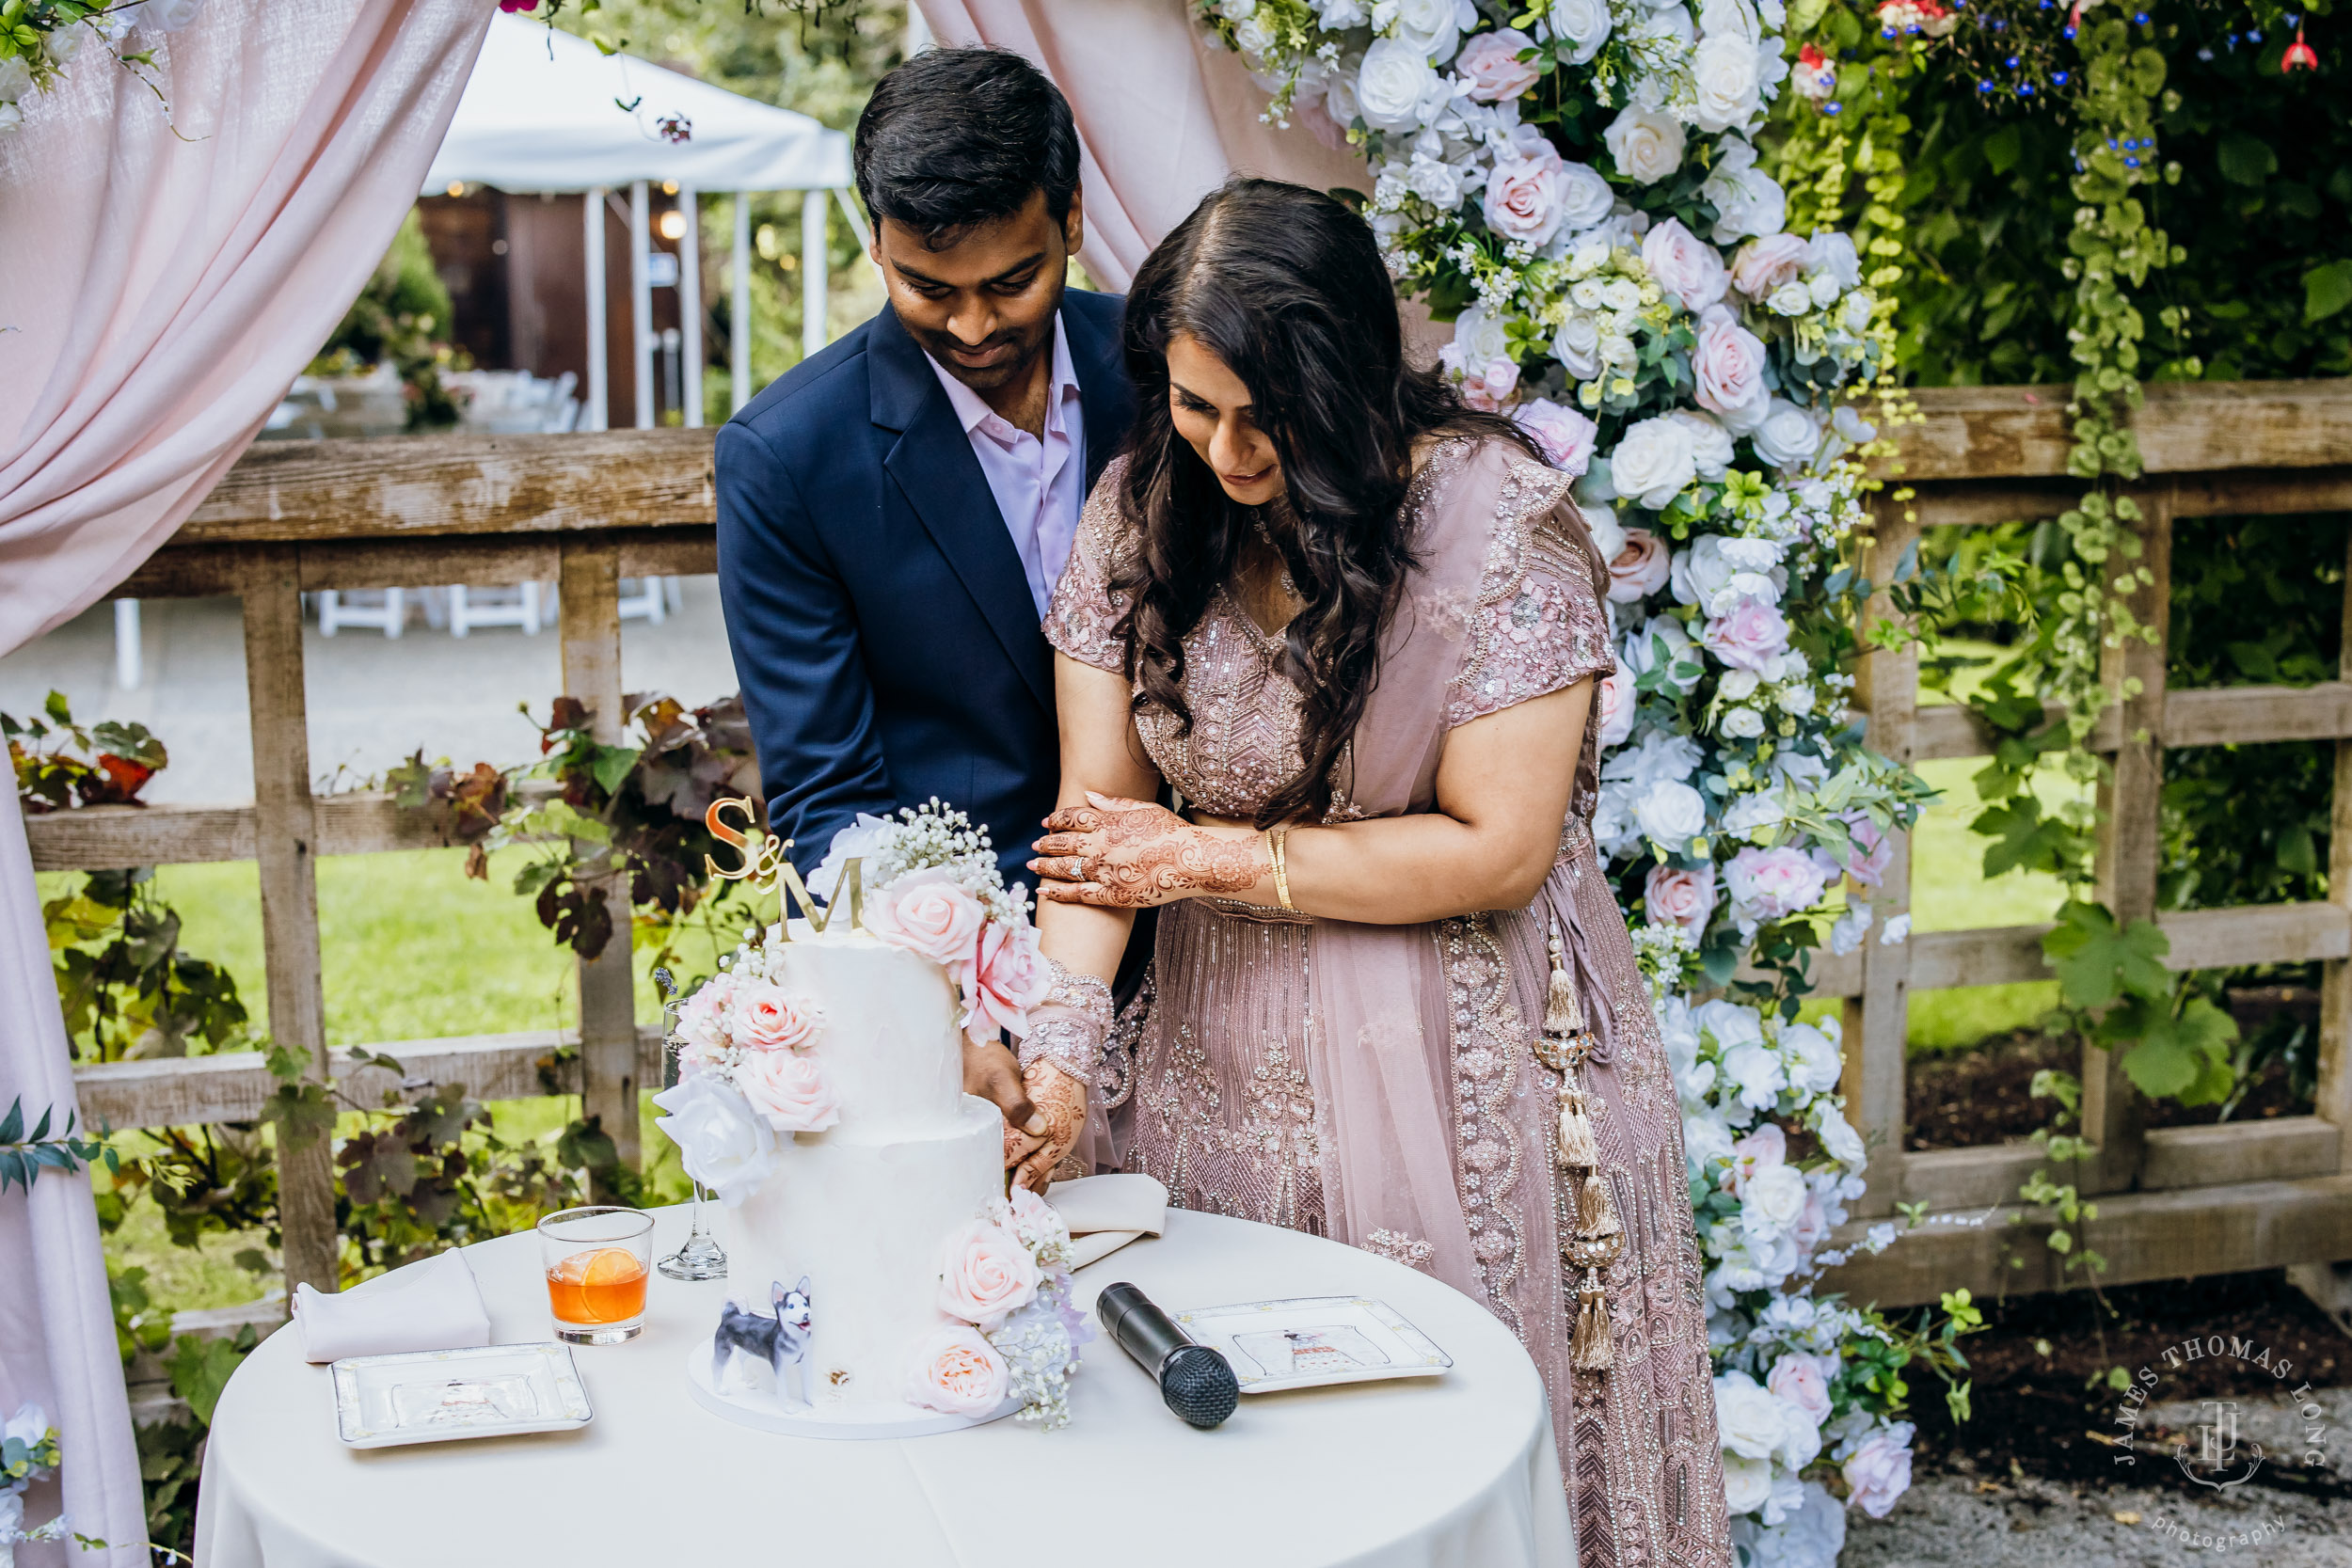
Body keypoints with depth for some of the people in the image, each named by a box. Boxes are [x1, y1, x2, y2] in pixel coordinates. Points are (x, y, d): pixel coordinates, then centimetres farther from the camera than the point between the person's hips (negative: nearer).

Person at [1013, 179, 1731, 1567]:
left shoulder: (1495, 516, -16)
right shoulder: (1145, 510, -3)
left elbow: (1497, 851, -17)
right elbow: (1096, 817, -5)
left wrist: (1217, 859, -14)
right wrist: (1061, 1041, -20)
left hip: (1459, 1054, -3)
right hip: (1226, 1046, 4)